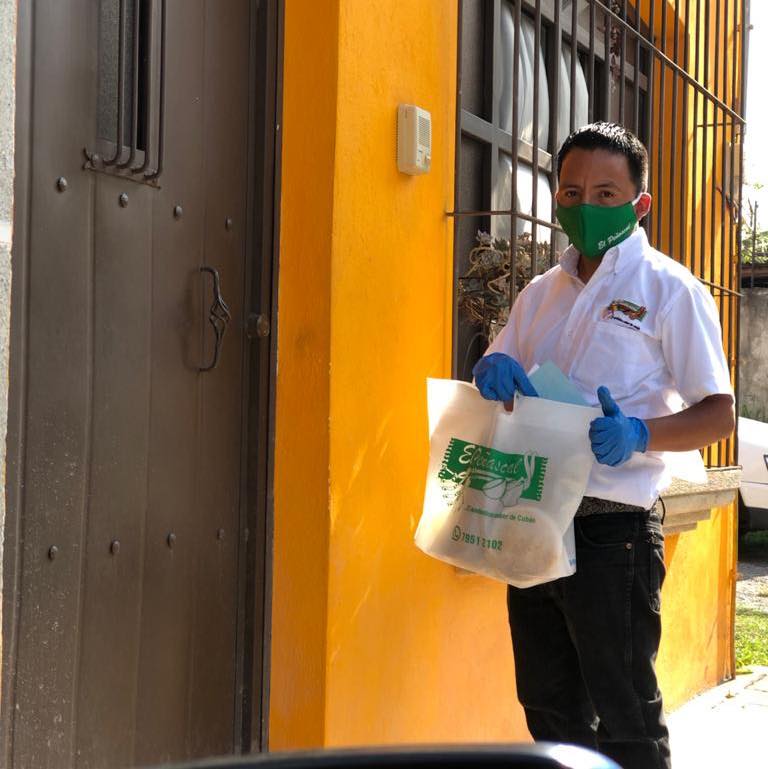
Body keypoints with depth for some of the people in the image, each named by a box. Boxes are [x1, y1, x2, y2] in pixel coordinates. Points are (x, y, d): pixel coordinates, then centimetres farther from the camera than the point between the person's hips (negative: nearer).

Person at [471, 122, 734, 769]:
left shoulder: (668, 290, -4)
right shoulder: (541, 293, 15)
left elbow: (719, 414, -7)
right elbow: (498, 381, 20)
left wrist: (639, 434, -26)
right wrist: (495, 371, -5)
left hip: (612, 529, -6)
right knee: (550, 709, 14)